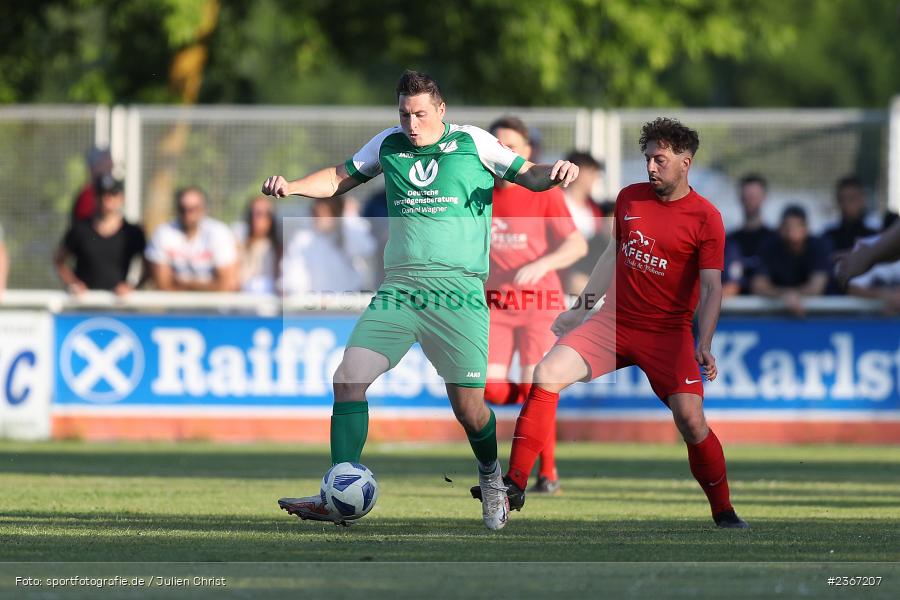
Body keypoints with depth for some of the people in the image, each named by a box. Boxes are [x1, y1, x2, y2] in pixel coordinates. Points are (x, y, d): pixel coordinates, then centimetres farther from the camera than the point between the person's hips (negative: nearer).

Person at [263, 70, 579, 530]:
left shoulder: (472, 143, 3)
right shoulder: (389, 145, 13)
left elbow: (527, 175, 8)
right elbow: (340, 177, 24)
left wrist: (553, 173, -15)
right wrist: (291, 187, 8)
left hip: (458, 288, -3)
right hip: (398, 286, 3)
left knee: (468, 407, -4)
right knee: (348, 377, -11)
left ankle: (492, 478, 28)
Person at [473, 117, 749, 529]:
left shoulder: (705, 217, -7)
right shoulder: (629, 198, 7)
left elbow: (712, 287, -10)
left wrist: (704, 345, -22)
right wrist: (584, 303, 25)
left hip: (667, 332, -4)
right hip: (613, 321, 4)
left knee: (691, 420, -18)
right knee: (546, 373, -16)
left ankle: (723, 512, 1)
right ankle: (515, 485, -11)